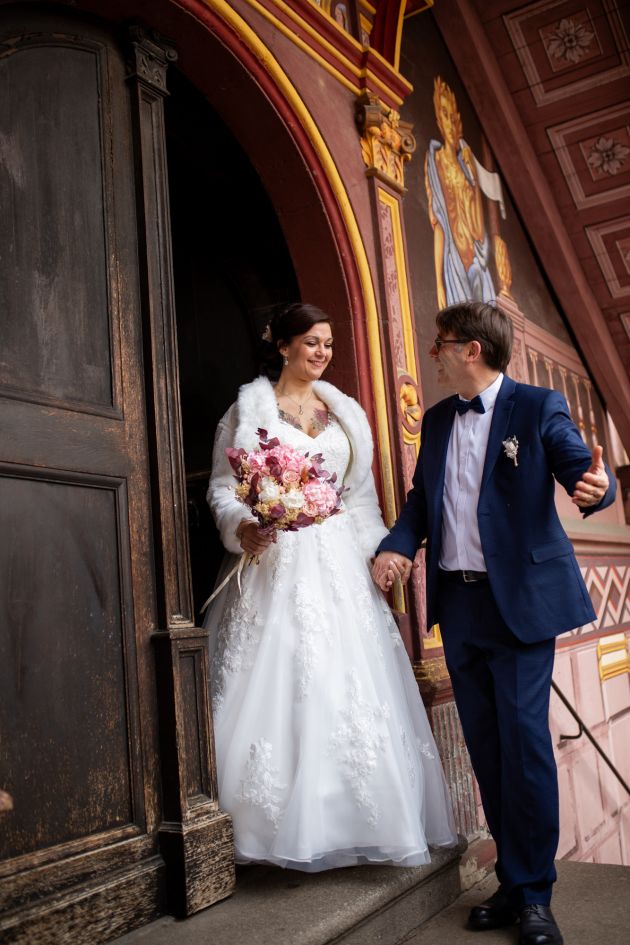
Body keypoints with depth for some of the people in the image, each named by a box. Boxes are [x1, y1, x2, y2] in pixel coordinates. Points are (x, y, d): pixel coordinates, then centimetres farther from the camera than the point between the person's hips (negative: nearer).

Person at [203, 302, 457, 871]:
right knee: (278, 684, -6)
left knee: (348, 688, 1)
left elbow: (362, 496, 17)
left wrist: (377, 553, 6)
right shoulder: (250, 408, 4)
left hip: (338, 563, 4)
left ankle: (347, 821, 14)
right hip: (275, 560, -4)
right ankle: (285, 827, 7)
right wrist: (241, 527, -19)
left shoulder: (344, 412, 16)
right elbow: (222, 486, 0)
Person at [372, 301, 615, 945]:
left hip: (520, 599, -5)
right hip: (458, 601, 6)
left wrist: (595, 487, -35)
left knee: (523, 739, -4)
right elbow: (421, 497, 15)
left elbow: (582, 470, -11)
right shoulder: (437, 420, 13)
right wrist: (396, 546, -2)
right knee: (485, 745, 11)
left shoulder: (537, 408, -4)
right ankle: (513, 881, 25)